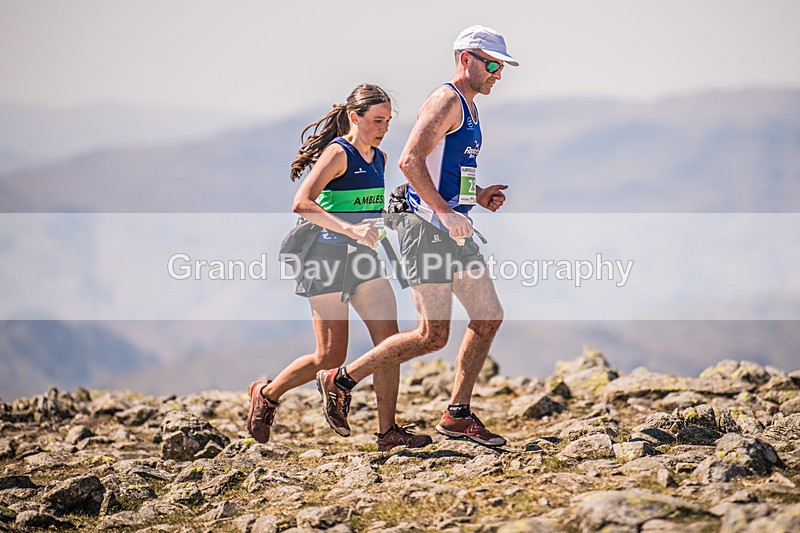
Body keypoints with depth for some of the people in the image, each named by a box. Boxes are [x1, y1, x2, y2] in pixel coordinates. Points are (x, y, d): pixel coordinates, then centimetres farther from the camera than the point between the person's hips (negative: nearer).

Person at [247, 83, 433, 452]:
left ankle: (388, 432, -3)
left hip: (362, 258, 7)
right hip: (328, 257, -7)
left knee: (389, 340, -7)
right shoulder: (337, 153, -12)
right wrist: (350, 230, -33)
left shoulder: (379, 158, 13)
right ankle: (266, 394, 21)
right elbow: (302, 204, -25)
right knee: (331, 357, -3)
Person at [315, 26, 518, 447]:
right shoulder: (446, 101, -11)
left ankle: (458, 415, 11)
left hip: (453, 230, 10)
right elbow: (410, 162, -23)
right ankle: (340, 380, 3)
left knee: (489, 317, 5)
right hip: (427, 229, -10)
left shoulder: (468, 110, 21)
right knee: (432, 336, -10)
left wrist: (477, 197, 13)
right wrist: (447, 212, -26)